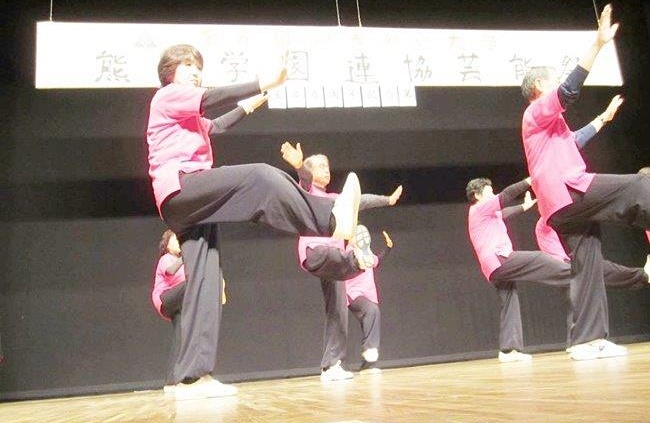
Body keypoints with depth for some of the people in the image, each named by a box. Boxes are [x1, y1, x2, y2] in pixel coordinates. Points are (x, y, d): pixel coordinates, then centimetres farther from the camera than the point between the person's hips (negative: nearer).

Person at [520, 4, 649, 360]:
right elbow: (570, 89, -15)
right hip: (568, 193, -9)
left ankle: (587, 341, 0)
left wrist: (603, 118, 50)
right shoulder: (538, 111, 2)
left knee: (587, 266, 3)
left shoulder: (550, 124, 32)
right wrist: (599, 44, -17)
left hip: (564, 206, 10)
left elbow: (574, 141, 48)